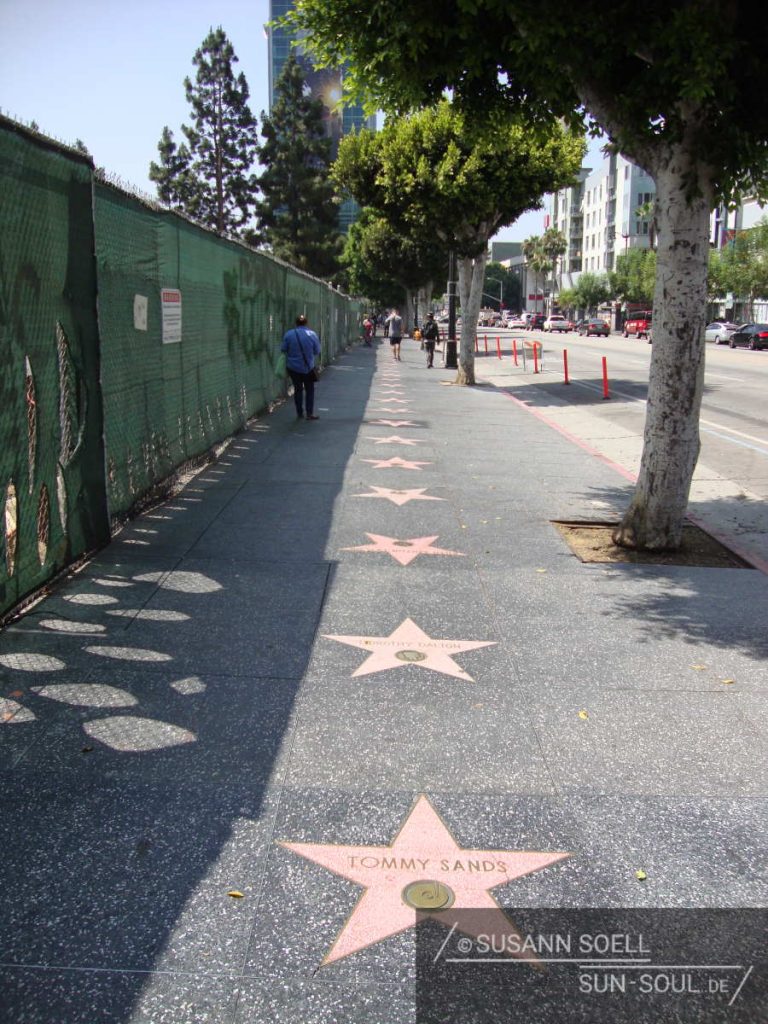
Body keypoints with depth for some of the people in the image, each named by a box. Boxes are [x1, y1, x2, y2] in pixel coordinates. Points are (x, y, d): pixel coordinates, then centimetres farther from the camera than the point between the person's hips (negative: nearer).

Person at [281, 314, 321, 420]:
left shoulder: (288, 334, -10)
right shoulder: (312, 335, -10)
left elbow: (283, 349, -4)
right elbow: (317, 351, -4)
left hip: (293, 367, 1)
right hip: (308, 368, -1)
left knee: (298, 389, 13)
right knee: (310, 390, 12)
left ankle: (299, 413, 15)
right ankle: (310, 413, 8)